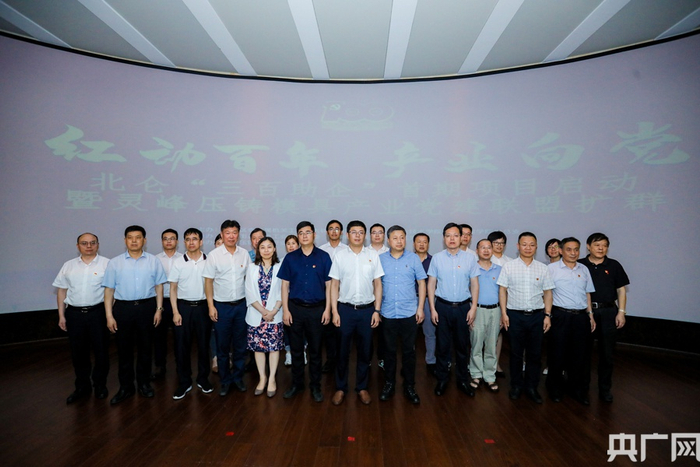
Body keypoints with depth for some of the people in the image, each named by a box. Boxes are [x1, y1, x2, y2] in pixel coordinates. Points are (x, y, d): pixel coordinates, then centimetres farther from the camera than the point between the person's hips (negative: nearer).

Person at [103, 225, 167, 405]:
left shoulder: (153, 261, 2)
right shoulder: (114, 263, 1)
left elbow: (159, 286, 3)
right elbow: (109, 290, 1)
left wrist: (159, 309, -2)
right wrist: (109, 316, -4)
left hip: (147, 307, 0)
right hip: (123, 308, 0)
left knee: (145, 347, 11)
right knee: (124, 349, 9)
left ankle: (144, 383, 27)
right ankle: (125, 387, 24)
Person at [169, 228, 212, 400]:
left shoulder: (208, 261, -1)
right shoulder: (178, 263, 0)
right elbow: (173, 289, 2)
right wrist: (175, 312, -5)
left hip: (203, 306, 0)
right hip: (183, 307, 0)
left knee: (204, 344, 9)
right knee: (182, 346, 5)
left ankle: (203, 379, 25)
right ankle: (184, 383, 20)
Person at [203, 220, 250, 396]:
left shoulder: (244, 254, 0)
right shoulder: (214, 255, -6)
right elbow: (208, 281, -4)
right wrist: (211, 306, -7)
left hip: (241, 304, 2)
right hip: (222, 306, -2)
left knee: (240, 344, 11)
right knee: (222, 345, 9)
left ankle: (238, 377, 28)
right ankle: (225, 380, 25)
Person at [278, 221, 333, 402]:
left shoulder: (324, 257, -2)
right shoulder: (290, 257, 2)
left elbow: (328, 284, 0)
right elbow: (285, 285, 4)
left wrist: (327, 309, -5)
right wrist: (285, 309, -2)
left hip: (317, 309, -1)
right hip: (295, 308, 1)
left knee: (315, 350, 9)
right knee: (296, 348, 12)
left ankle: (315, 386, 25)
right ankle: (296, 384, 29)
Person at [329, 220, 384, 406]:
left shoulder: (373, 255, 1)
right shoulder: (340, 255, -1)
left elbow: (378, 284, 3)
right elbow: (334, 284, 0)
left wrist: (377, 310, -1)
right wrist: (334, 311, -5)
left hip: (367, 309, 1)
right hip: (345, 309, -1)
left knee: (365, 350, 12)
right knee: (342, 350, 10)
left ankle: (362, 387, 30)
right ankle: (340, 387, 27)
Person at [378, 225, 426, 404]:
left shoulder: (413, 258, 1)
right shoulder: (381, 259, 2)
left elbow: (421, 283, 3)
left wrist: (420, 308, -2)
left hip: (409, 313, 0)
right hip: (387, 314, 1)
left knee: (409, 351, 8)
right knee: (389, 350, 11)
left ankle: (409, 387, 23)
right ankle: (389, 384, 27)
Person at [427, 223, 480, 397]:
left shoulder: (470, 258, 0)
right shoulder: (437, 258, -2)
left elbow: (474, 284, 3)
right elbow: (431, 284, 0)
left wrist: (473, 308, -2)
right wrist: (432, 309, -4)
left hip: (463, 307, 1)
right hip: (443, 307, -1)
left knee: (462, 345, 11)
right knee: (443, 345, 8)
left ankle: (463, 380, 28)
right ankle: (442, 380, 24)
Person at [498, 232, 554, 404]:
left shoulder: (542, 268, 5)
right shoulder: (509, 267, -1)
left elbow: (547, 292, 7)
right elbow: (502, 290, -1)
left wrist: (547, 315, 1)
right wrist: (504, 313, -6)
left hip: (537, 315, 2)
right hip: (515, 315, -2)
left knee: (535, 354, 9)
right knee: (516, 353, 9)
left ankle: (531, 387, 24)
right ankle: (516, 386, 24)